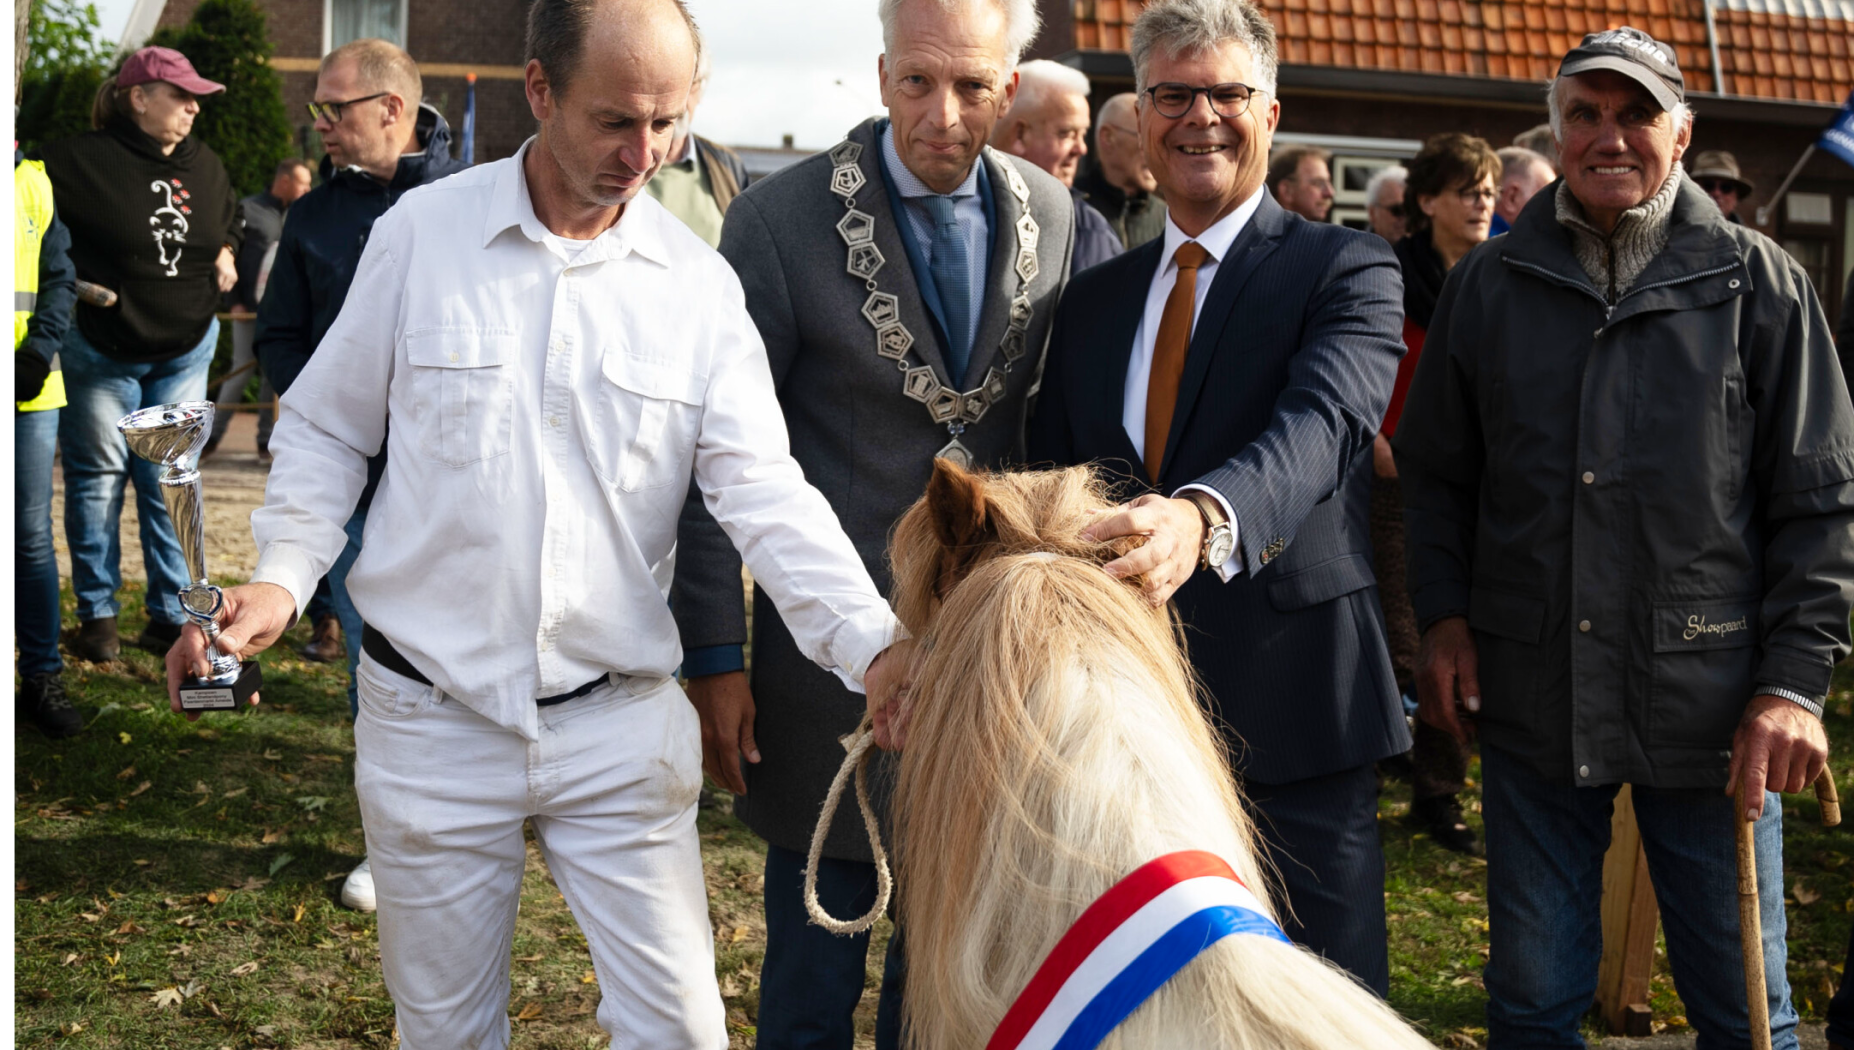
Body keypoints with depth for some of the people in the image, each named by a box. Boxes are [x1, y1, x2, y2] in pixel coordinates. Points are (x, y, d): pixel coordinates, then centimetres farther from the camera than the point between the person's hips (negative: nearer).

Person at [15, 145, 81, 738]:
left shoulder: (31, 181, 8)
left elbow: (60, 278, 10)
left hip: (30, 395, 2)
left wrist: (39, 352, -4)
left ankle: (41, 676, 14)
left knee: (31, 535, 6)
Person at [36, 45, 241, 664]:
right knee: (99, 478, 4)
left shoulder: (204, 166, 5)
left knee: (170, 484, 7)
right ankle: (97, 616, 15)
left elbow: (230, 219, 24)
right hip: (101, 351, -4)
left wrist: (226, 251, 5)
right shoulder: (83, 161, -13)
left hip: (185, 350, 4)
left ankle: (172, 616, 15)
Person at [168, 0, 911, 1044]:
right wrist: (283, 574, -12)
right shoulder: (422, 231, -5)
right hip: (433, 718, 0)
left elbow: (764, 487, -9)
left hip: (621, 723, 0)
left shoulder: (700, 283, -3)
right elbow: (330, 431, 5)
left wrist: (873, 645, -23)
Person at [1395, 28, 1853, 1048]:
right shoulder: (1487, 286, 7)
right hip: (1532, 699, 2)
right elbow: (1436, 473, 13)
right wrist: (1444, 616, 0)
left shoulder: (1758, 284, 1)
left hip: (1709, 699, -1)